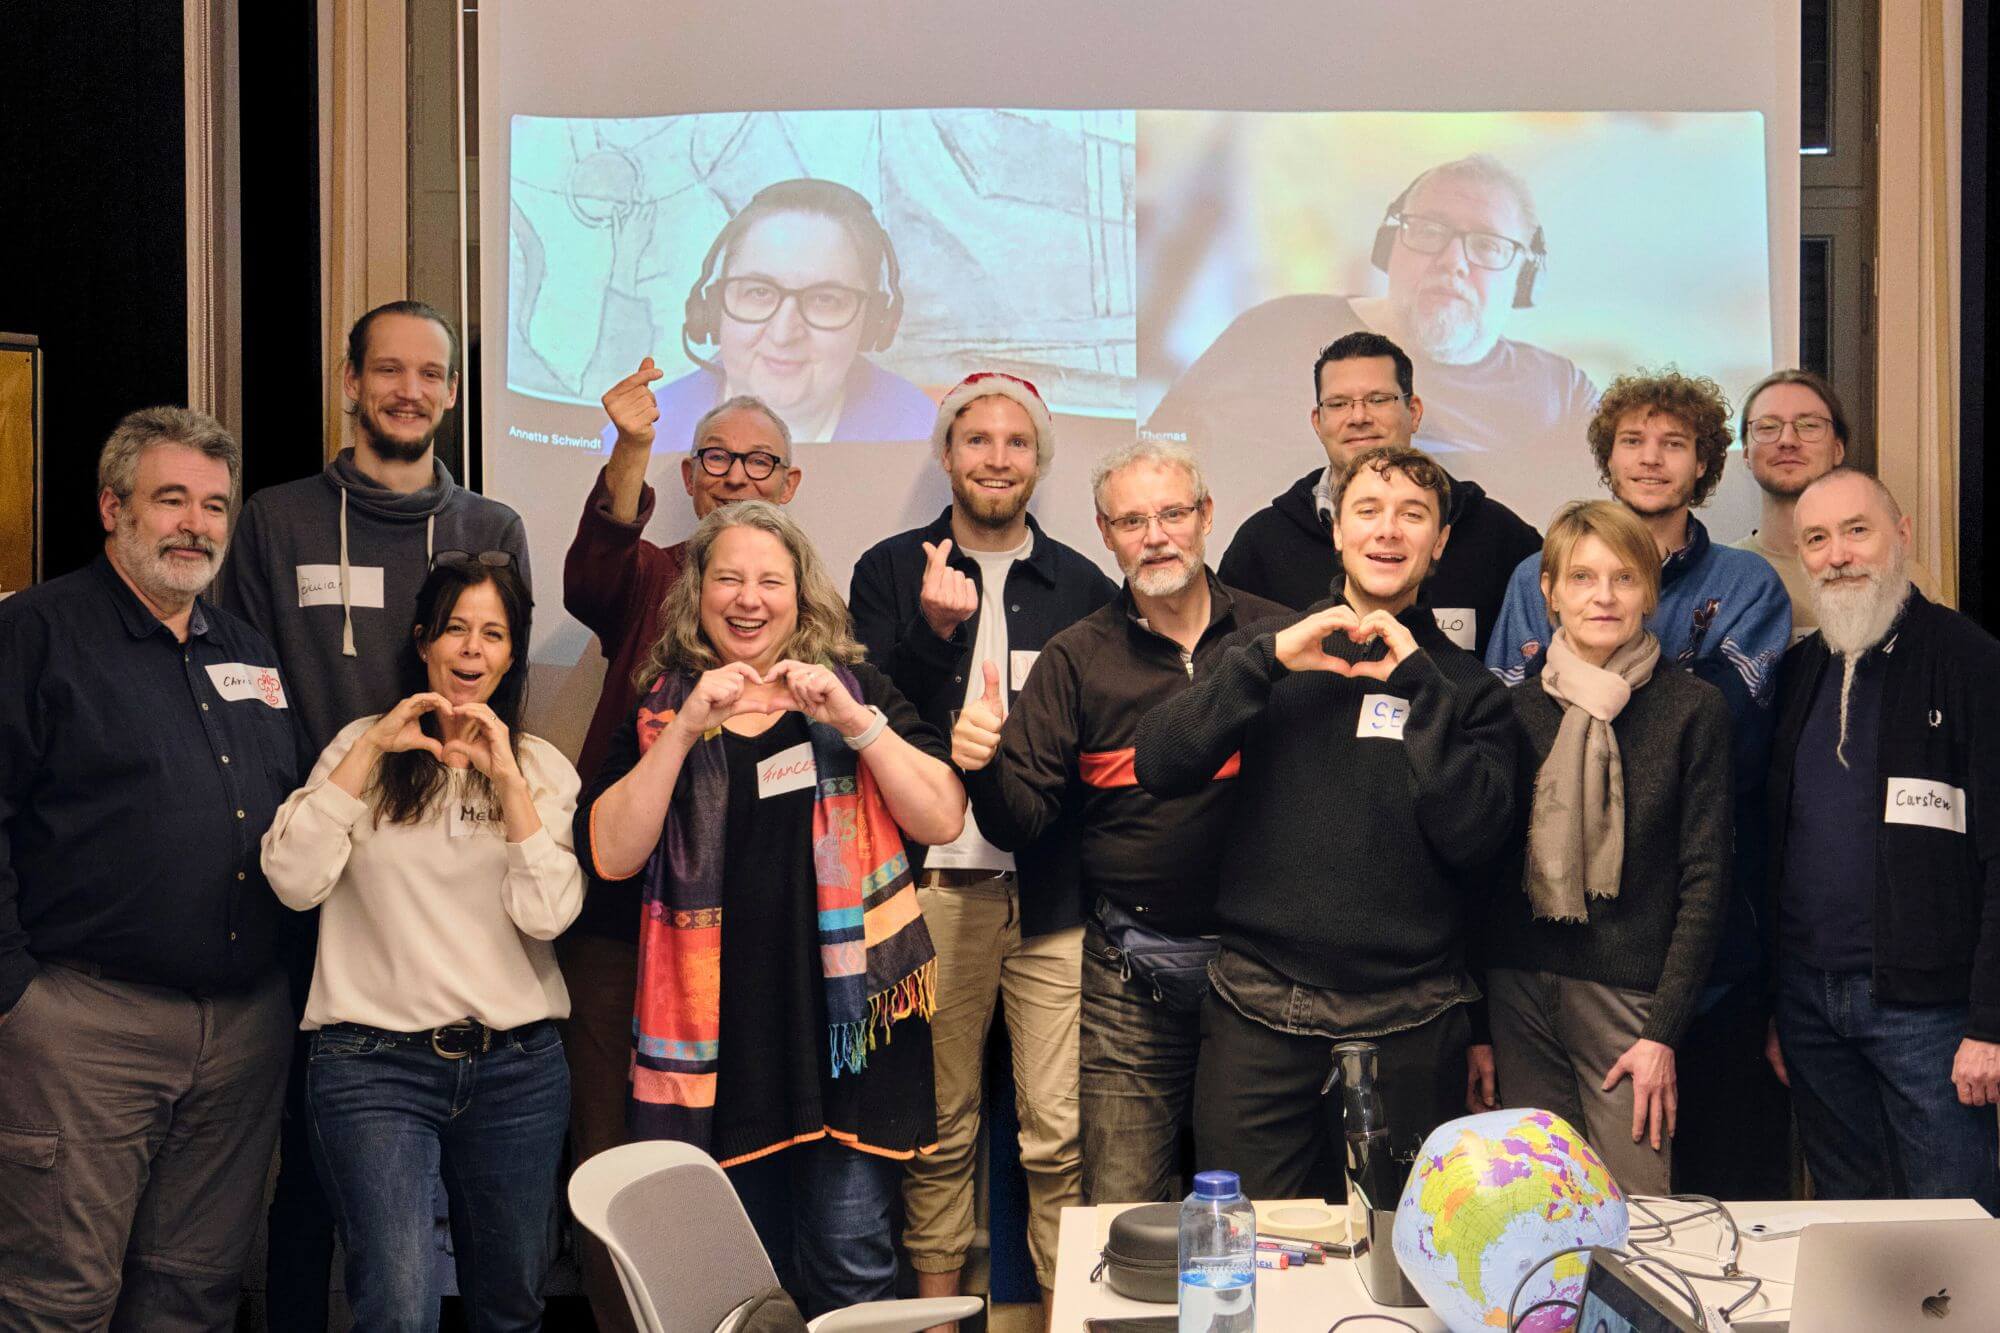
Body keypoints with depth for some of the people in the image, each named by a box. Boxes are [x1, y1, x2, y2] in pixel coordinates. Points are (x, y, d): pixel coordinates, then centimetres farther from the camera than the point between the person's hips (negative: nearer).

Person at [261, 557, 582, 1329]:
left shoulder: (542, 766, 8)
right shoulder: (363, 747, 6)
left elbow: (547, 914, -6)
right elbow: (294, 882, -9)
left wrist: (508, 779, -12)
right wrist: (372, 750, -11)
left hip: (517, 1064, 2)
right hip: (374, 1063, -2)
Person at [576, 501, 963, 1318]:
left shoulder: (858, 691, 8)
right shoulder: (658, 712, 9)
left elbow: (942, 819, -4)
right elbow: (611, 854, -5)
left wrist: (852, 719, -15)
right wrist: (686, 729, -13)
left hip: (847, 1015, -1)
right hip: (719, 1028, 1)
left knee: (851, 1263, 0)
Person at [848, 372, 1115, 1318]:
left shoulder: (1084, 589, 10)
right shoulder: (890, 572, 8)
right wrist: (933, 631, -17)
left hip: (1052, 890, 0)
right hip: (931, 884, 0)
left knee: (1059, 1131, 0)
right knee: (938, 1127, 8)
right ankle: (936, 1303, 22)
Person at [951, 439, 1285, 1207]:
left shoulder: (1273, 636, 3)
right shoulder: (1077, 659, 4)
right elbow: (1022, 821, 1)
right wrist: (983, 766, -19)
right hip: (1131, 970, 0)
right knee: (1121, 1210, 2)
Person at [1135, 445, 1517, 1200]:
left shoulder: (1465, 684, 7)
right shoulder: (1267, 647, 9)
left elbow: (1474, 837, -9)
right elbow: (1158, 768, -5)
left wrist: (1417, 688, -12)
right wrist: (1268, 658, -13)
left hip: (1408, 1022, 0)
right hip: (1258, 1011, 0)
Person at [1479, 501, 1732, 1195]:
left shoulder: (1692, 708, 0)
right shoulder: (1514, 708, 7)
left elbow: (1705, 878, -1)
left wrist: (1664, 1031, -7)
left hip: (1628, 1000, -2)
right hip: (1518, 996, 2)